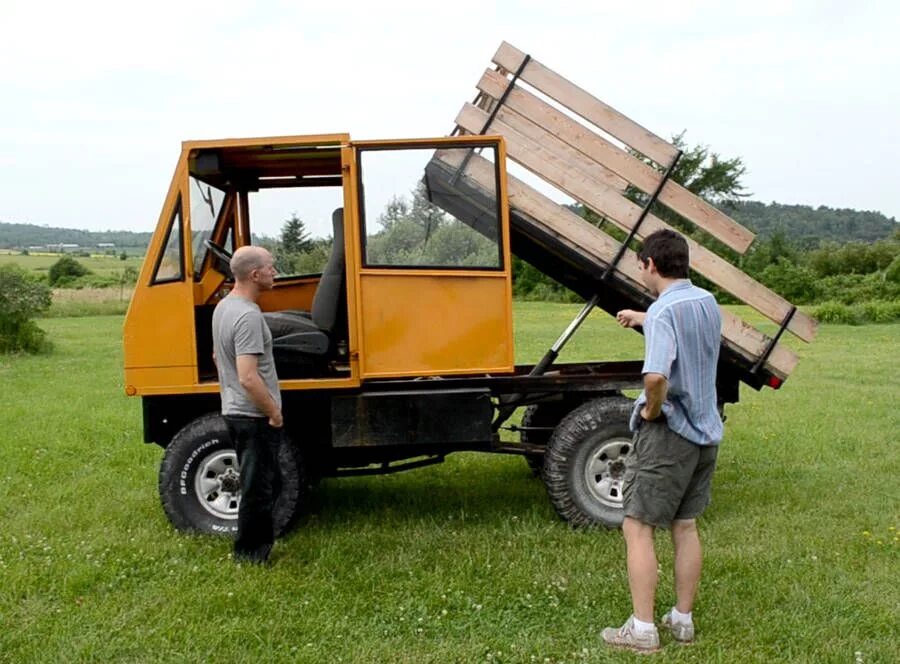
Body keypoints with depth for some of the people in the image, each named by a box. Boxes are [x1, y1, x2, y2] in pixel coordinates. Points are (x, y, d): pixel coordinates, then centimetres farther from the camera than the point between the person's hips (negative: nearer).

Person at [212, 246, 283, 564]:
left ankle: (261, 542, 33)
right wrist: (274, 412, -17)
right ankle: (250, 553, 14)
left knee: (259, 482, 21)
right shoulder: (248, 316, -24)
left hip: (233, 410, 10)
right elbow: (248, 378, -29)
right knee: (259, 487, 3)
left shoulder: (223, 306, 7)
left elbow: (218, 356, 20)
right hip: (255, 416, -10)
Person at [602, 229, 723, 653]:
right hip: (705, 432, 8)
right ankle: (683, 620, 26)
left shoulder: (664, 311, -20)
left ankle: (642, 630, 5)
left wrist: (651, 410, -17)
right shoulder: (706, 302, 6)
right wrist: (642, 320, 40)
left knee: (637, 528, 1)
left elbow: (656, 376, -36)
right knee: (685, 526, 17)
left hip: (668, 433, -8)